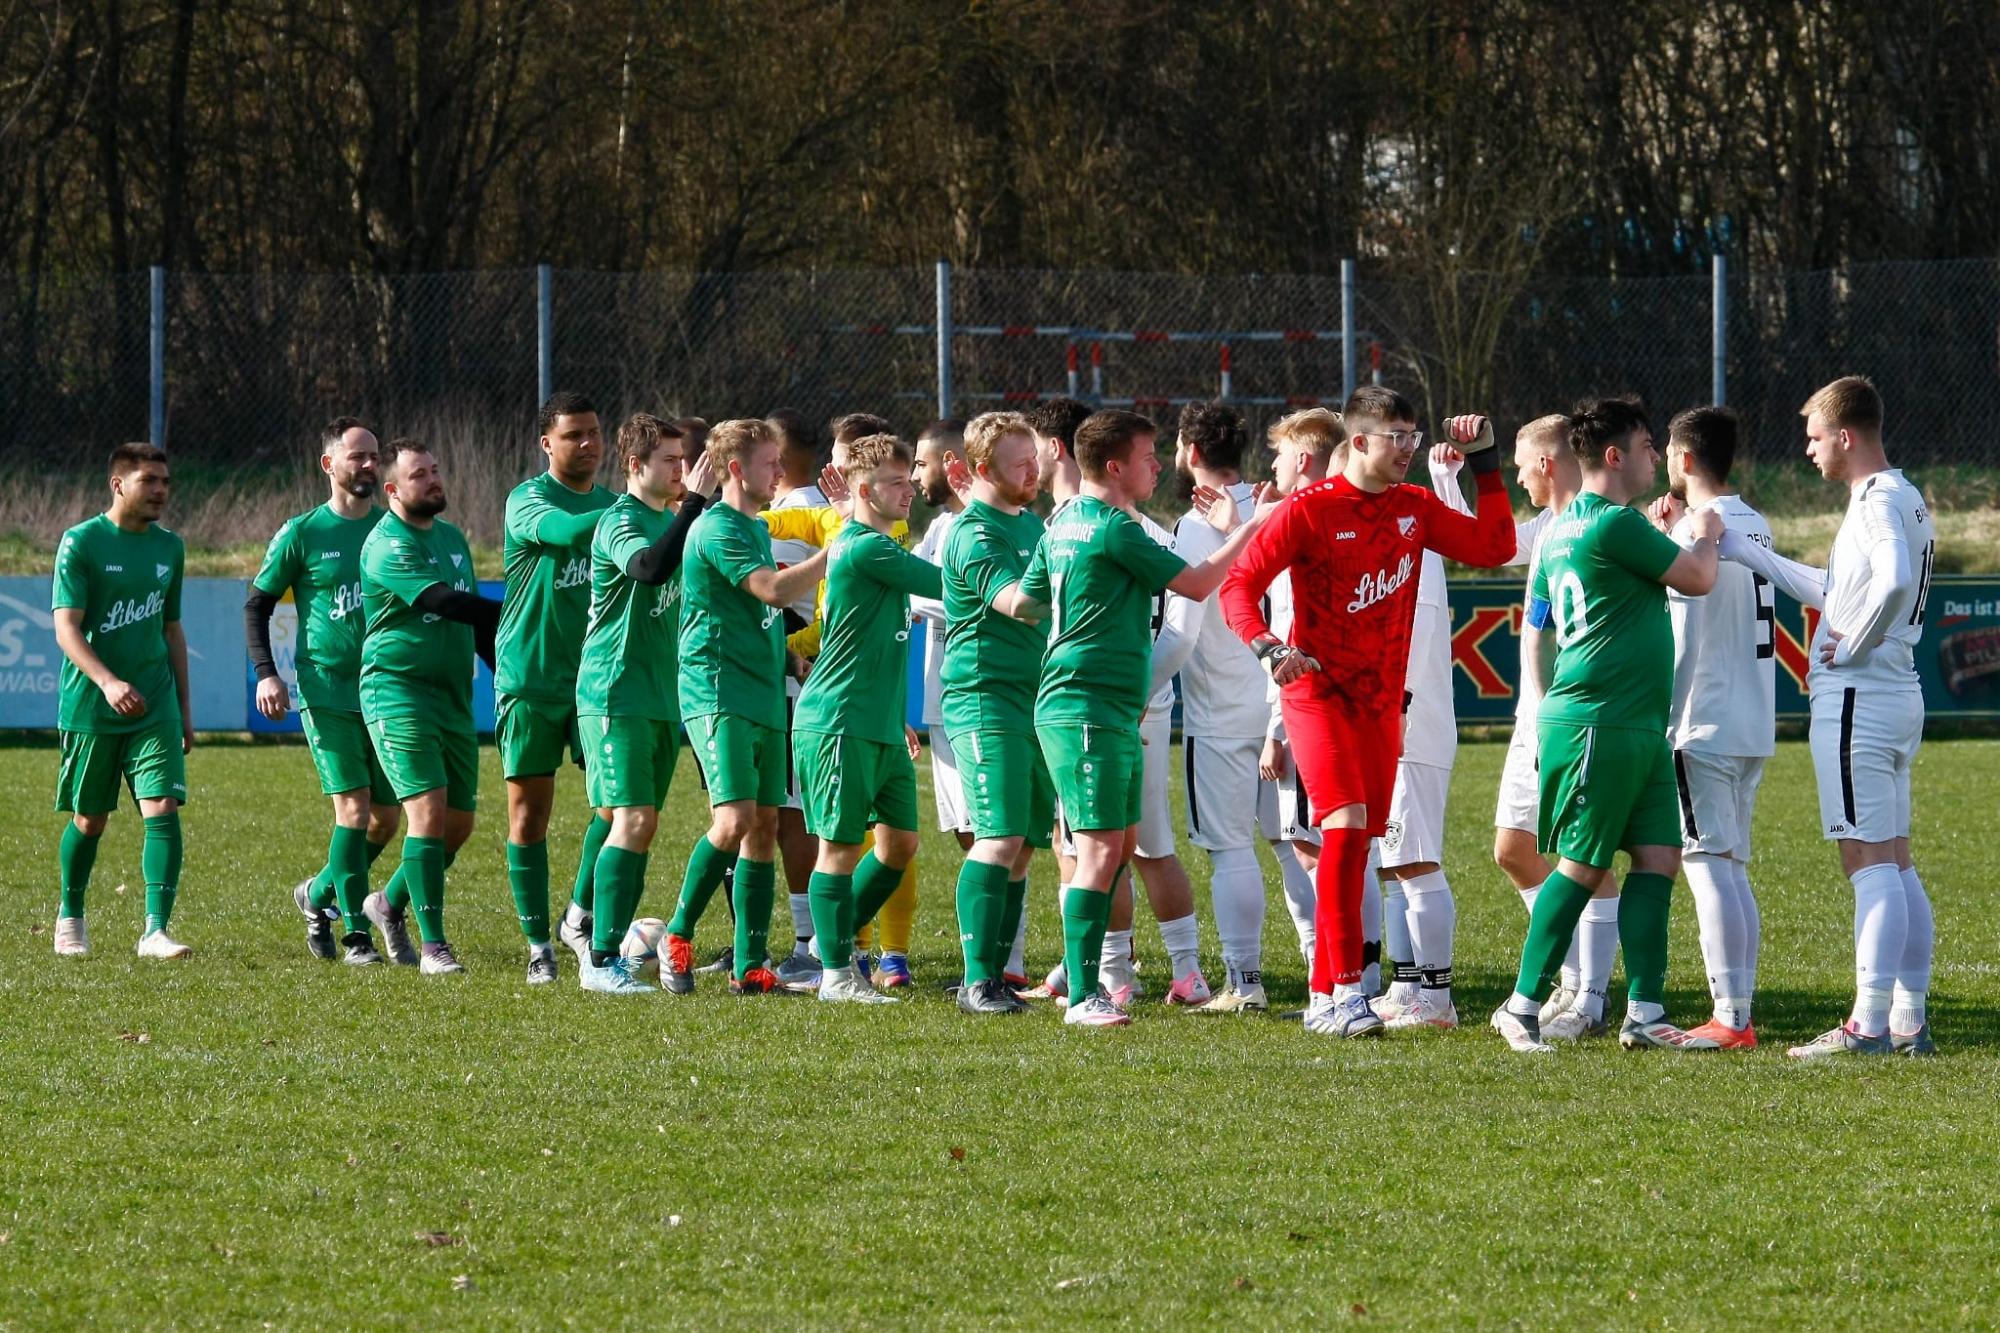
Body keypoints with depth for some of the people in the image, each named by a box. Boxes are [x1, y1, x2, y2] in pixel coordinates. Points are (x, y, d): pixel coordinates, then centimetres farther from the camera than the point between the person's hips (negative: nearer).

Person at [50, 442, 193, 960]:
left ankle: (156, 931, -16)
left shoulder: (169, 547, 10)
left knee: (163, 809, -13)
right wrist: (107, 682, -29)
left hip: (155, 707, 3)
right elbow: (66, 628, -14)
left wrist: (184, 708, 18)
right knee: (89, 820, 7)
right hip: (90, 705, -3)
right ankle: (70, 917, 30)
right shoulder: (81, 542, -7)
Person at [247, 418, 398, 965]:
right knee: (354, 804, -13)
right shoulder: (302, 533, -2)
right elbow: (257, 603, 4)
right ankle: (355, 933, -7)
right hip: (326, 689, -4)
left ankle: (320, 893, 29)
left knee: (387, 815, 4)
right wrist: (266, 673, -8)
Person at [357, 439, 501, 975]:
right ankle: (433, 945, -11)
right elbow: (446, 603, -24)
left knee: (459, 822, 8)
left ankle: (391, 904, 30)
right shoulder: (387, 545, -12)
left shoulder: (452, 538, 15)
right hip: (398, 690, -8)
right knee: (428, 810, -15)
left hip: (453, 693, 8)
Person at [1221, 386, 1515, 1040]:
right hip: (1318, 691, -6)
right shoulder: (1310, 510, -9)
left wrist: (1486, 464, 6)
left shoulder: (1415, 508, 8)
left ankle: (1323, 997, 14)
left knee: (1356, 843, 6)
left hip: (1382, 700, 6)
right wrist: (1268, 647, -26)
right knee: (1346, 825, -21)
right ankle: (1347, 990, -22)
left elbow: (1493, 547, 9)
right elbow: (1239, 586, -10)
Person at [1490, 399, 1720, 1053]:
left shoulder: (1559, 532, 16)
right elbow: (1697, 578, -7)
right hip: (1602, 726, -10)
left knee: (1658, 858, 4)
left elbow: (1536, 631, 23)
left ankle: (1644, 1014, 2)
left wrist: (1548, 711, 30)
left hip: (1640, 729, 10)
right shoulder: (1616, 525, -14)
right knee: (1582, 867, -4)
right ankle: (1522, 1006, 3)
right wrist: (1708, 529, 13)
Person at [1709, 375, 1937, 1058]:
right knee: (1896, 864, 10)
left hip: (1855, 697, -10)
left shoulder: (1878, 501, -13)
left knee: (1870, 863, -10)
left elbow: (1895, 581, -33)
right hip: (1899, 700, 10)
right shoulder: (1904, 500, 18)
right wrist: (1732, 546, 27)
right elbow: (1828, 590, 26)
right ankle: (1911, 1021, 11)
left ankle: (1869, 1023, -12)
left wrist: (1853, 648, -19)